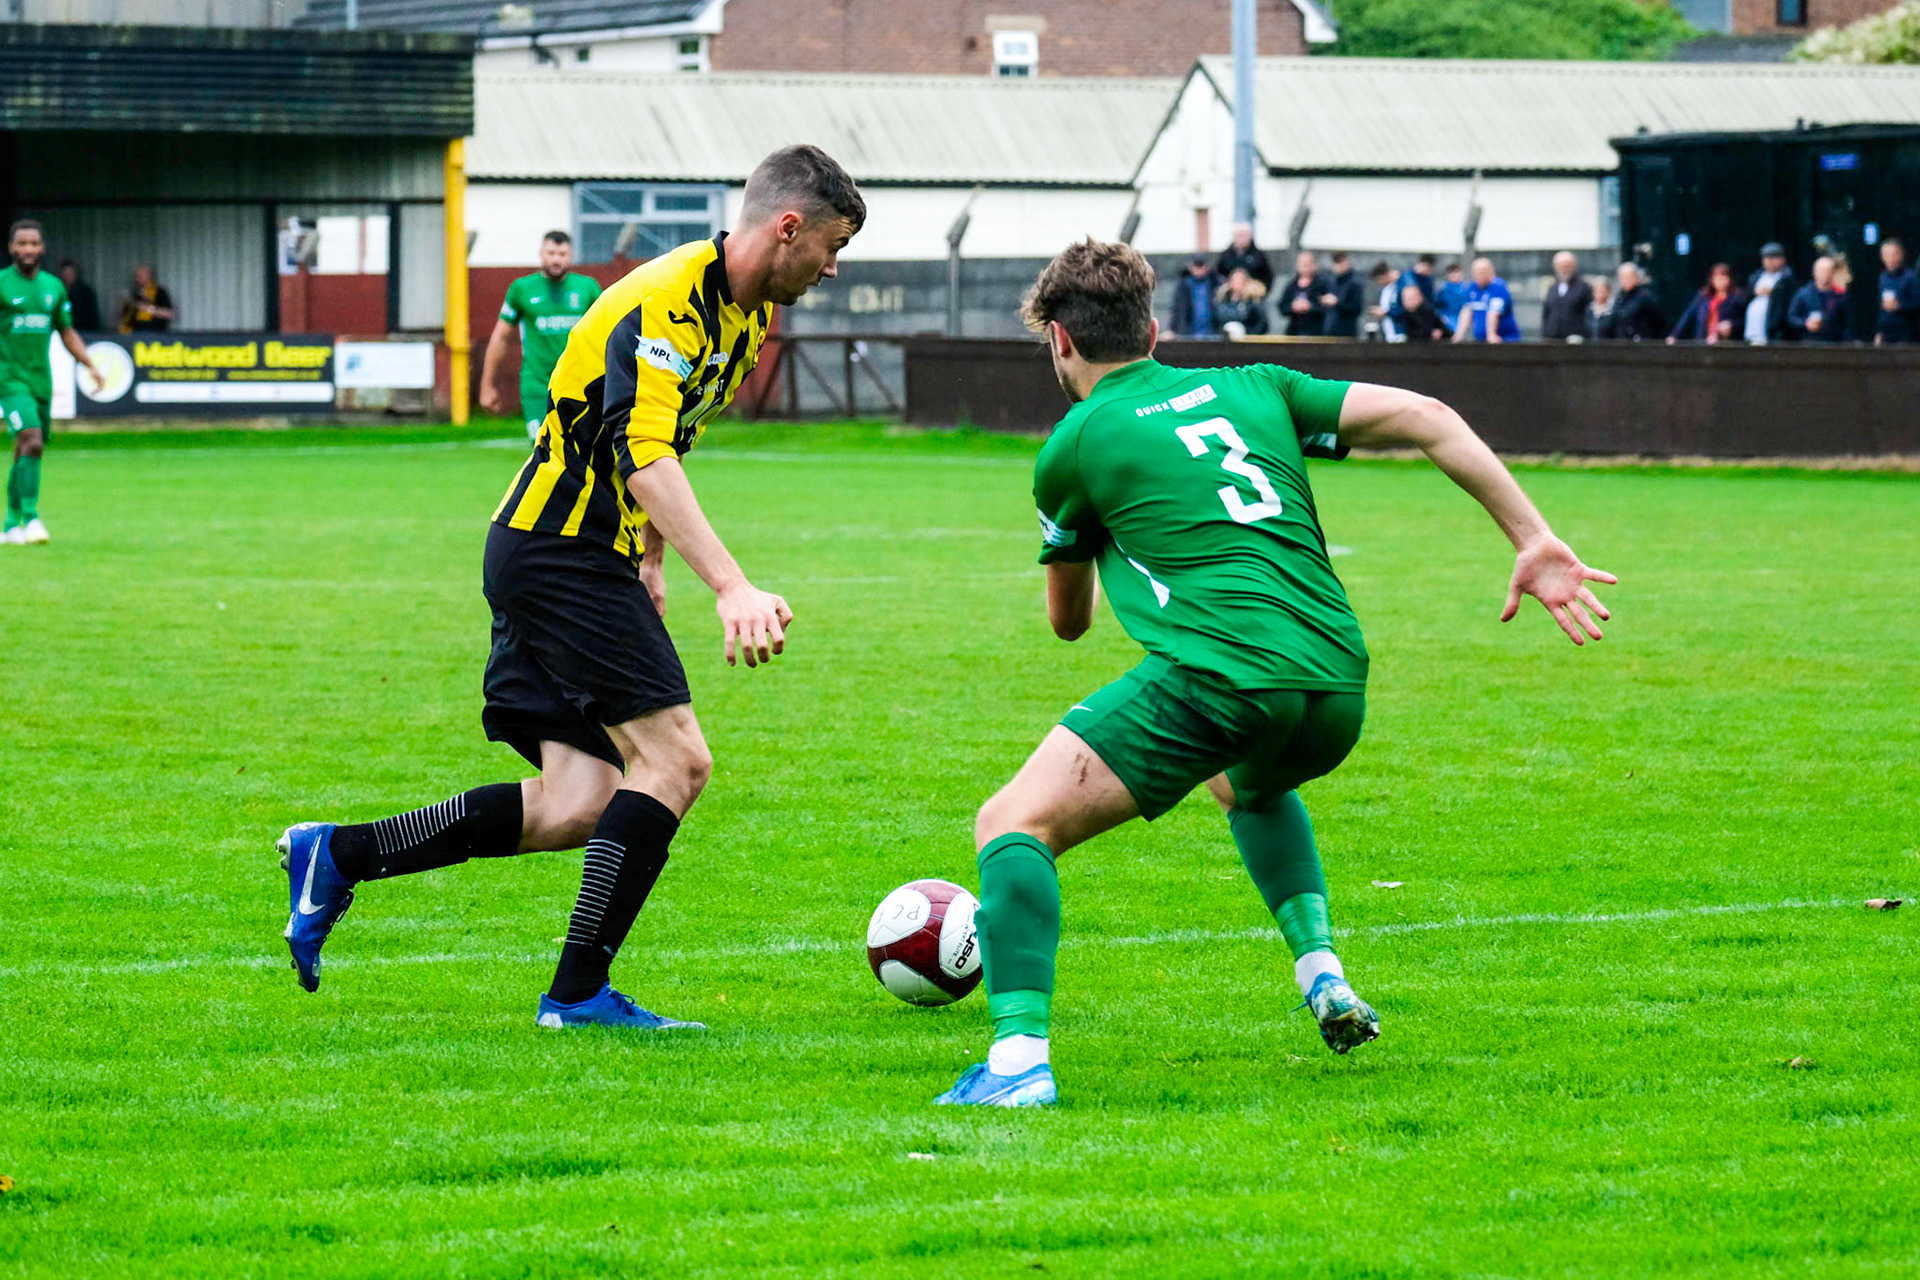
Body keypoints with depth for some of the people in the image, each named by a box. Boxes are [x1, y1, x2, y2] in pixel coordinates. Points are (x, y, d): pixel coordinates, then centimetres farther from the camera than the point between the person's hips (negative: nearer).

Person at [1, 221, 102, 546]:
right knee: (31, 443, -21)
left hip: (41, 381, 6)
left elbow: (67, 333, 21)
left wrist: (90, 365, 11)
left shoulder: (53, 287, 11)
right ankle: (31, 519, -23)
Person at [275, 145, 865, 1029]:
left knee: (577, 808, 2)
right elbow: (645, 458, -32)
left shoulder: (746, 314, 12)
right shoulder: (670, 299, -20)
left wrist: (650, 562, 25)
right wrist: (731, 588, -41)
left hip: (558, 557, 10)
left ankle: (334, 856, 10)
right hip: (560, 550, -10)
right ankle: (579, 991, -9)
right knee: (675, 759, -14)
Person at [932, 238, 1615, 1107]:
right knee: (1249, 786, 40)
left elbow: (1068, 619, 25)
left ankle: (1020, 1056, -23)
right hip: (1336, 693, 6)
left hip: (1212, 678, -6)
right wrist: (1534, 541, 11)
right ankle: (1321, 970, 23)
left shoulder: (1073, 448, 10)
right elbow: (1424, 419, 12)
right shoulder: (1253, 388, 22)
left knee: (1013, 824, -2)